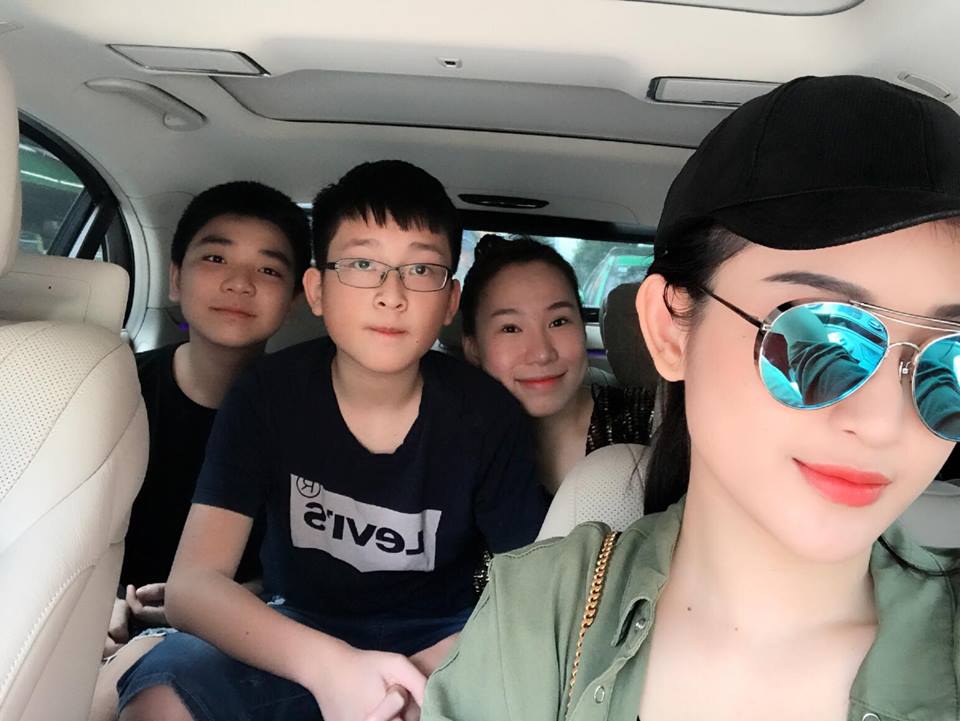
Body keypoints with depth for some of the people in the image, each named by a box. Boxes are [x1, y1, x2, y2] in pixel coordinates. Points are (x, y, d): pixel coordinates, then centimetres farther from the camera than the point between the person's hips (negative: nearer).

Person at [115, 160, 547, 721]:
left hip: (436, 639, 0)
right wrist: (328, 665, -35)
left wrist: (430, 673, -30)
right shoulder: (269, 395, -13)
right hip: (291, 637, 1)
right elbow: (192, 584, -18)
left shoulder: (489, 416, -13)